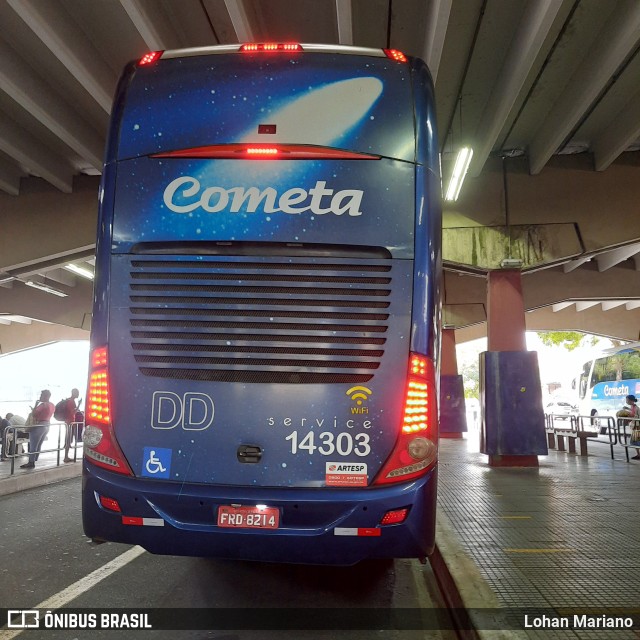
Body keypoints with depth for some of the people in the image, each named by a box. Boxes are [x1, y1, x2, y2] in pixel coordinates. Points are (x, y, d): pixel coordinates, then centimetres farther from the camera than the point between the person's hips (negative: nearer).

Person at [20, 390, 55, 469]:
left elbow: (33, 414, -18)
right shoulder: (52, 405, 8)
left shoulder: (43, 405, -20)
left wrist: (36, 404, -8)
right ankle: (33, 461, 17)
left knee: (33, 446, -2)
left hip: (38, 426, -9)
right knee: (38, 445, 13)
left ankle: (31, 463, 1)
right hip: (47, 426, 9)